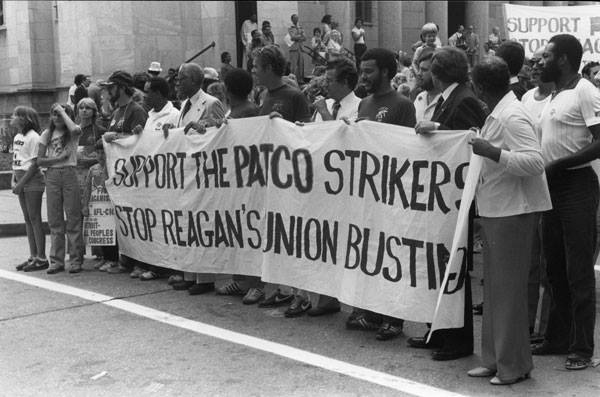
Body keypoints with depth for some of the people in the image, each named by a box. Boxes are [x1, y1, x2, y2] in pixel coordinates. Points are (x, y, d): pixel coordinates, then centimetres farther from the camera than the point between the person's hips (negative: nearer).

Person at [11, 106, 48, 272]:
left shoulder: (33, 137, -12)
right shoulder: (16, 137, 13)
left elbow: (35, 164, -15)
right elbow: (15, 160, 17)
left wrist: (21, 183, -17)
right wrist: (13, 180, 5)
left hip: (32, 180, -8)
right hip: (21, 180, 8)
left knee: (35, 219, -5)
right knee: (27, 219, 10)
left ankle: (41, 259, -1)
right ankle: (33, 257, 15)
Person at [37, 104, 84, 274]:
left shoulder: (72, 133, 3)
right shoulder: (47, 134, 11)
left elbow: (75, 130, -25)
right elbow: (39, 161, 6)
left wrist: (62, 111, -12)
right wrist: (59, 158, -10)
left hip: (69, 174, -3)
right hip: (52, 176, 3)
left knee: (73, 218, -2)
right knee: (54, 220, 4)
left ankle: (75, 260, 3)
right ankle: (56, 261, 9)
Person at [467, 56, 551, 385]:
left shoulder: (512, 117, -17)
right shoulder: (496, 114, 13)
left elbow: (534, 162, -24)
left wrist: (493, 152, -27)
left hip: (514, 213, -10)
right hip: (495, 211, 10)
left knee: (508, 291, -2)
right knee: (493, 289, 14)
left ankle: (514, 366, 9)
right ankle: (494, 359, 24)